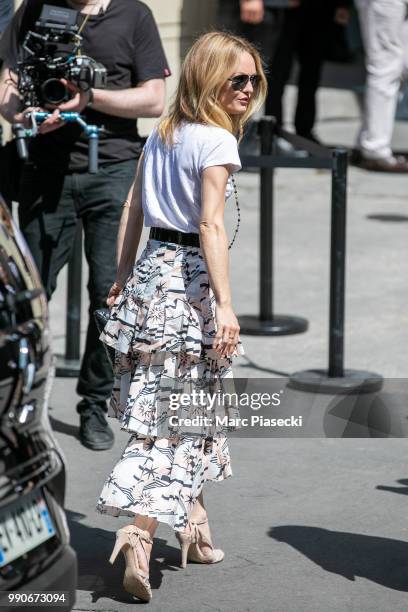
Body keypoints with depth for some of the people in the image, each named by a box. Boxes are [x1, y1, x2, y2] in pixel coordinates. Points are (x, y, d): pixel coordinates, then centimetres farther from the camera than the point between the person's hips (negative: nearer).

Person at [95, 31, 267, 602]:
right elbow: (211, 225, -21)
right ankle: (140, 531, -20)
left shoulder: (161, 134, 11)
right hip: (190, 279, -8)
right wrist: (225, 303, -24)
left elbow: (132, 210, 15)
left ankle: (193, 524, 26)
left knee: (166, 406, 16)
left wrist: (122, 276, 21)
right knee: (178, 415, -6)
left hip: (150, 272, 8)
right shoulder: (217, 142, -13)